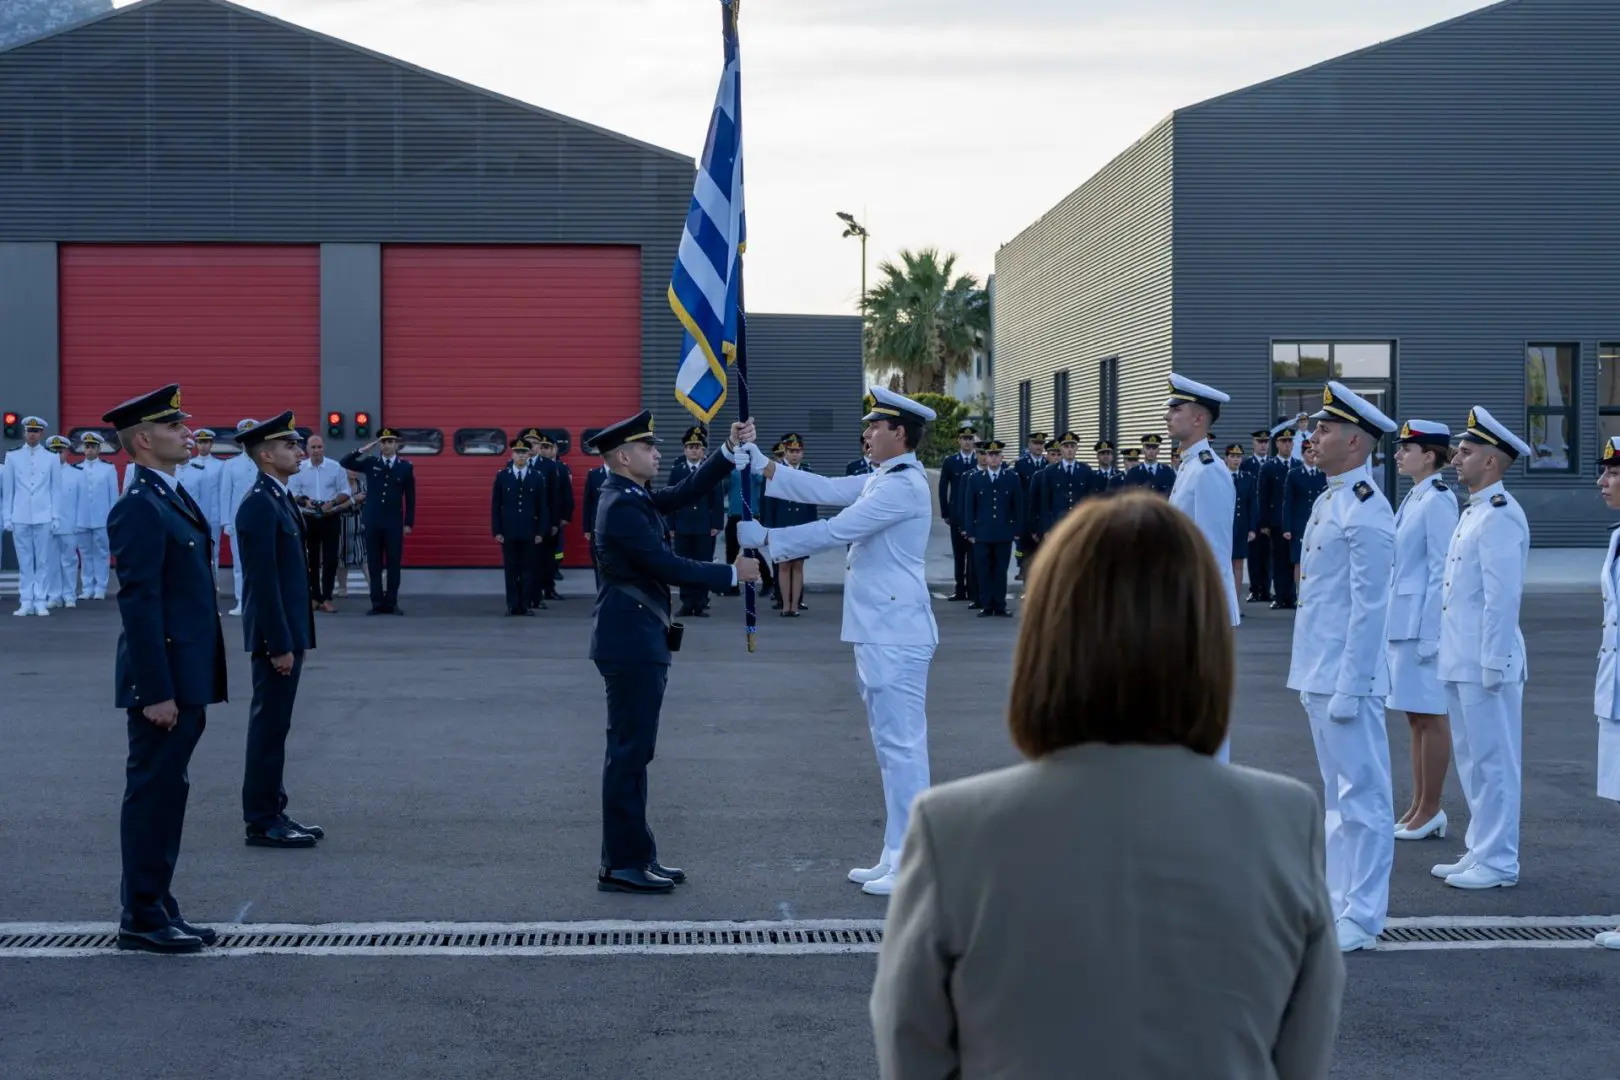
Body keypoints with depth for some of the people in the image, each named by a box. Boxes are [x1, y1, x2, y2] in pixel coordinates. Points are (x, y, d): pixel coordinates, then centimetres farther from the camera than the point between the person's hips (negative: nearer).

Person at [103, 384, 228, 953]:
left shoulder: (173, 498, 14)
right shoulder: (140, 507, -16)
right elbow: (138, 603, -20)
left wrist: (188, 688, 17)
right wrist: (156, 692, -22)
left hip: (186, 677, 9)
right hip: (163, 679, -9)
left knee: (166, 792, 14)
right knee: (152, 793, -2)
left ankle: (158, 909, 22)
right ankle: (141, 918, 6)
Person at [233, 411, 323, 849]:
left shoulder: (281, 499, 14)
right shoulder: (259, 505, -17)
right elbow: (263, 581, -21)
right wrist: (279, 645, -21)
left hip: (288, 632, 10)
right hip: (276, 636, -10)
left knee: (275, 725, 14)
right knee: (269, 726, -3)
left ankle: (272, 813, 21)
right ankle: (261, 822, 3)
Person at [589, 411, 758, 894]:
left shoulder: (634, 497, 14)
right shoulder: (622, 506, -16)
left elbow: (687, 492, 12)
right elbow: (667, 566, -20)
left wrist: (731, 451, 3)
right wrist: (731, 573, -12)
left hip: (638, 638, 10)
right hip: (631, 640, -10)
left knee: (633, 748, 13)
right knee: (629, 750, -6)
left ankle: (633, 854, 20)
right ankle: (621, 865, -1)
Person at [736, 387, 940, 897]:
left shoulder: (903, 486, -17)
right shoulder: (881, 481, 15)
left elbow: (837, 529, -19)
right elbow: (827, 490, 13)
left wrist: (766, 538, -11)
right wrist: (763, 467, 8)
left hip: (895, 635, -11)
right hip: (877, 631, 11)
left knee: (902, 745, -8)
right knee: (892, 745, 13)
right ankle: (896, 857, 20)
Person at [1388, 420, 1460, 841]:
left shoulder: (1438, 501, -14)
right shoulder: (1413, 499, 13)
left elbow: (1442, 570, -17)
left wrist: (1429, 633, -18)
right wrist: (1400, 626, 17)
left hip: (1424, 623, -9)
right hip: (1403, 623, 10)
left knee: (1430, 717, -2)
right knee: (1416, 718, 13)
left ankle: (1430, 811, 5)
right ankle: (1419, 807, 19)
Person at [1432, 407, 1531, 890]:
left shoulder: (1500, 515, -16)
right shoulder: (1473, 511, 15)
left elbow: (1503, 597, -20)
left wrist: (1492, 664, -21)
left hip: (1486, 663, -10)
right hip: (1460, 663, 10)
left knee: (1493, 763, -2)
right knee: (1472, 760, 16)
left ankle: (1497, 863, 5)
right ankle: (1480, 851, 25)